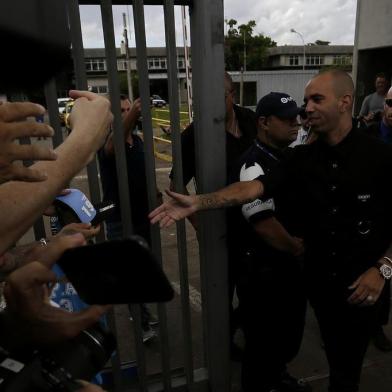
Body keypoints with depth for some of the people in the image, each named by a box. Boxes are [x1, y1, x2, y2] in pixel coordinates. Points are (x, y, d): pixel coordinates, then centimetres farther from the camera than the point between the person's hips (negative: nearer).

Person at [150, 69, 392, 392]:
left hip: (362, 282, -3)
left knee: (349, 362, 14)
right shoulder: (303, 158, -4)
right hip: (319, 277, 3)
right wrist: (197, 203, -29)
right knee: (334, 352, 22)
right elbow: (254, 187, -17)